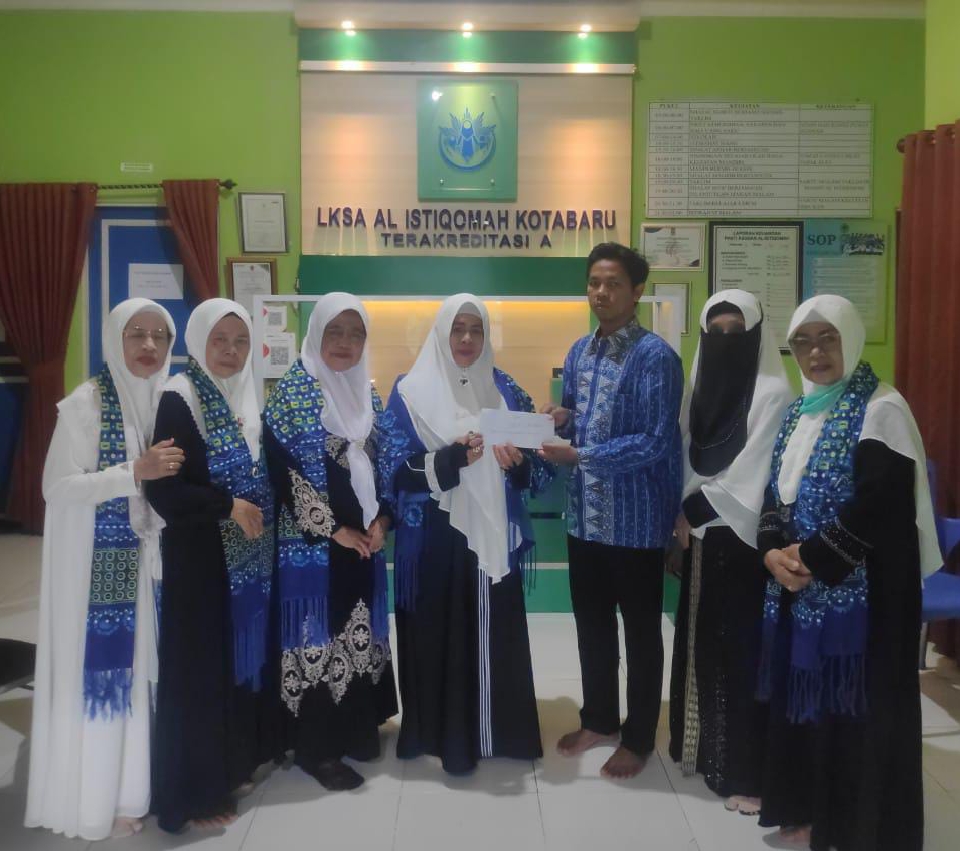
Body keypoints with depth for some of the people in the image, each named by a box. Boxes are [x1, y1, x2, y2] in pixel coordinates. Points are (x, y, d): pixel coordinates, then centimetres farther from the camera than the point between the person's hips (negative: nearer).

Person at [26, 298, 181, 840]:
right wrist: (135, 472, -24)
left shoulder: (167, 401, 5)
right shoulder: (86, 403, -12)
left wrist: (168, 474, -3)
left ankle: (128, 788, 27)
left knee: (136, 668, 12)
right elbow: (57, 488, -17)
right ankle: (93, 803, 19)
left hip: (147, 556, 5)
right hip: (97, 561, -5)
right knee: (98, 669, 3)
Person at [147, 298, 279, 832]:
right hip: (201, 558, -7)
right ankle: (193, 792, 14)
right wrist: (228, 505, -22)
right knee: (202, 667, 0)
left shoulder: (250, 398, 9)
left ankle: (231, 767, 30)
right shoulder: (180, 401, -12)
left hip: (251, 557, 7)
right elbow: (162, 489, -19)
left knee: (244, 657, 14)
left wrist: (258, 513, 2)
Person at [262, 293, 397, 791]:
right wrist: (333, 529, -14)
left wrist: (382, 519, -2)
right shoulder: (292, 391, -9)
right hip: (313, 540, -6)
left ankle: (356, 728, 27)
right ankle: (315, 746, 12)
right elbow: (283, 471, -14)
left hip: (365, 536, 6)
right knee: (317, 633, 0)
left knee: (360, 630, 13)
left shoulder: (367, 393, 10)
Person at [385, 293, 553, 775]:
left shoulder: (505, 390, 8)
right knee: (438, 634, 2)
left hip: (493, 535, 3)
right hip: (434, 538, -2)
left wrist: (518, 462, -16)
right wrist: (451, 458, -23)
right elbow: (397, 467, -8)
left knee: (494, 633, 7)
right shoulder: (411, 391, -1)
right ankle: (442, 732, 19)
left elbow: (536, 467, 7)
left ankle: (496, 729, 23)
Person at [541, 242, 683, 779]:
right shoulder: (580, 352, 8)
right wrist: (560, 420, -6)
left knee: (640, 632, 9)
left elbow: (655, 443, -21)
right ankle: (599, 720, 37)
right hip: (585, 515, 7)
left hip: (636, 519, -7)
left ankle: (639, 739, 25)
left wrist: (578, 455, -24)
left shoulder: (656, 357, -15)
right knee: (591, 624, 19)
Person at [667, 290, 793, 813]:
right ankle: (702, 746, 28)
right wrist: (681, 520, -2)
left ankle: (747, 770, 8)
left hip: (745, 540, -6)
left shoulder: (773, 393, -11)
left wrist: (693, 511, -11)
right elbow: (687, 461, 8)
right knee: (701, 642, 13)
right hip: (702, 537, 7)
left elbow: (750, 473, -15)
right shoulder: (700, 387, 9)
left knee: (742, 647, -2)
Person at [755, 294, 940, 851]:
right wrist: (774, 551, -6)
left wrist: (814, 558, -16)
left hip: (859, 589, -7)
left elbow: (880, 506, -18)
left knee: (856, 704, 1)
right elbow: (776, 493, 11)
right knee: (805, 696, 13)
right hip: (797, 587, 7)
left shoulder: (880, 408, -10)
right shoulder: (799, 413, 13)